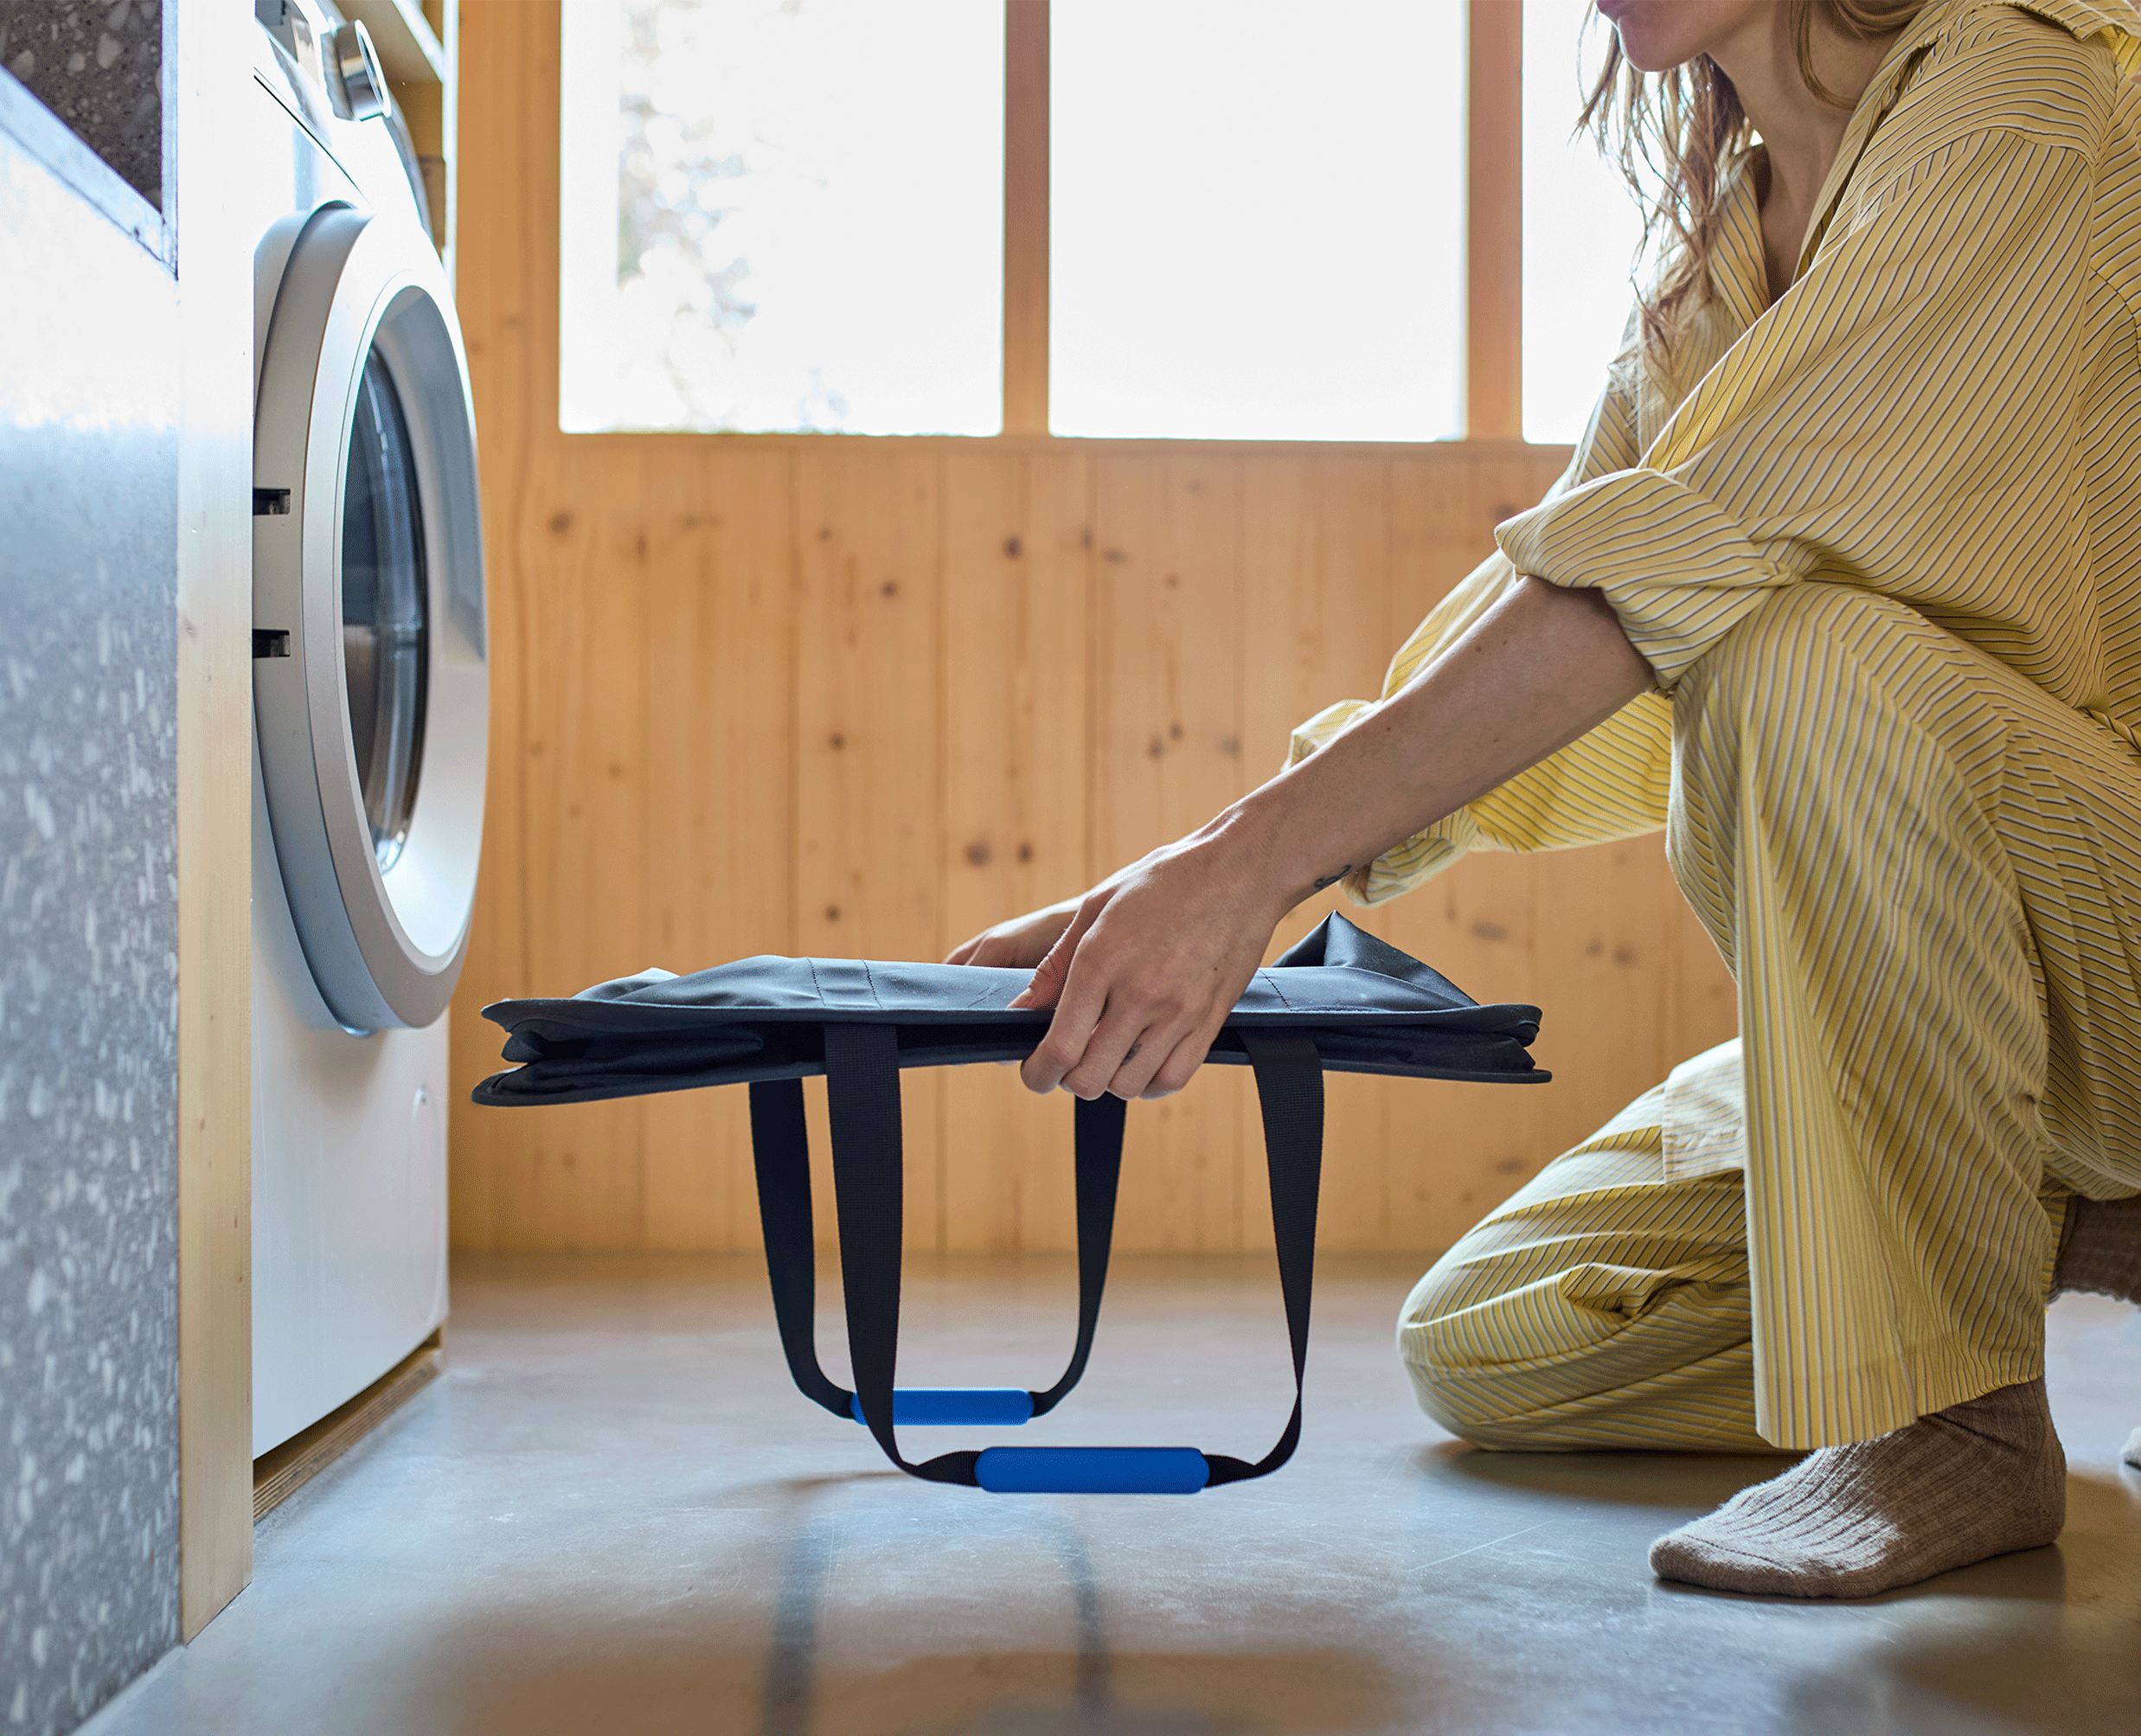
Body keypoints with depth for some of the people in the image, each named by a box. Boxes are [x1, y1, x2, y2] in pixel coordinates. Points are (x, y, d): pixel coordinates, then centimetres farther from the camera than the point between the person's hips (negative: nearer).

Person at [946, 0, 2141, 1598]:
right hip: (1928, 980, 8)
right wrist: (1173, 900, -5)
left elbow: (1683, 556, -29)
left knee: (1802, 653, -35)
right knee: (1483, 1345, 4)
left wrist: (1256, 859, -33)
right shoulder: (1723, 242, 9)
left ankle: (1959, 1416, -21)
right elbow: (1512, 630, 5)